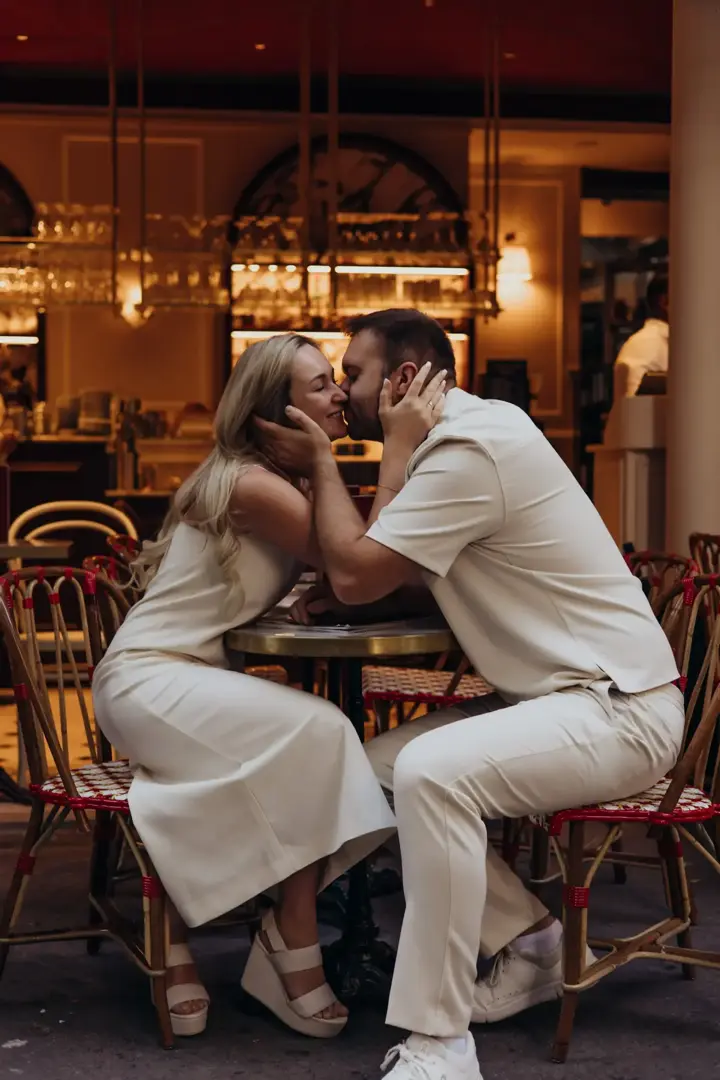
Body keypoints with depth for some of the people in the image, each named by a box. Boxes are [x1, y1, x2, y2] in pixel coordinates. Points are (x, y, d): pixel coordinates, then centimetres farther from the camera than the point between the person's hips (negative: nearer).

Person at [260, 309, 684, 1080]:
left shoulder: (469, 452, -20)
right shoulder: (474, 429, 11)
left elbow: (355, 576, -18)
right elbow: (384, 572, 15)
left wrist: (320, 460, -6)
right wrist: (321, 589, -4)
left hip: (619, 708, -10)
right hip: (568, 694, 10)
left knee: (431, 772, -31)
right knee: (380, 765, 4)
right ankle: (528, 940, 13)